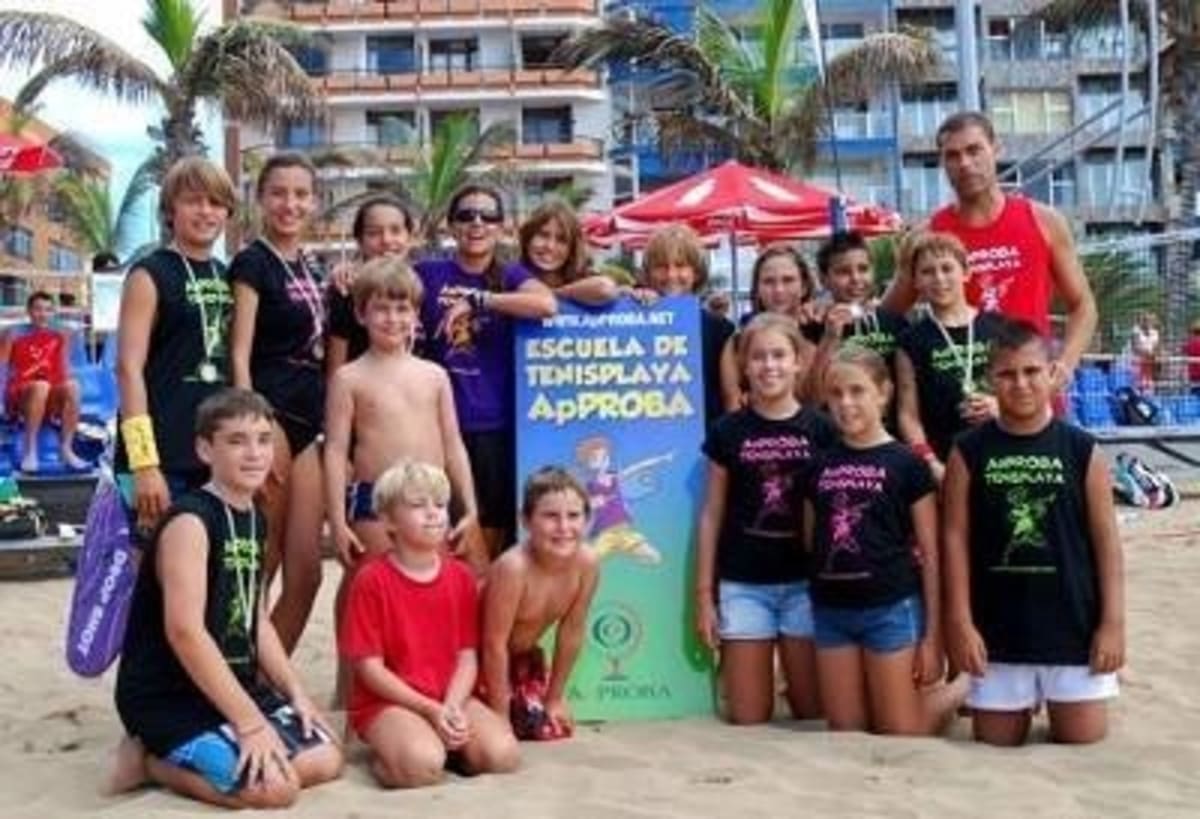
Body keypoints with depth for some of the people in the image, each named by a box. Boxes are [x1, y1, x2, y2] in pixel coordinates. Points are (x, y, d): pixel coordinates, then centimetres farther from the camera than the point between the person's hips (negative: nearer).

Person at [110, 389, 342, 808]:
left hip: (230, 686, 9)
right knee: (275, 785, -22)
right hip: (167, 698, -9)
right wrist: (249, 722, -25)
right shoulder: (189, 520, -19)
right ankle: (152, 761, 0)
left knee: (325, 761, 3)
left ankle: (185, 755, 11)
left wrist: (295, 692, 3)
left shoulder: (255, 521, 10)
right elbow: (185, 631, -26)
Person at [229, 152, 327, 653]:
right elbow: (239, 356, -12)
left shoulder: (312, 269, 16)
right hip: (268, 415, -7)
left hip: (308, 420, 8)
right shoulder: (251, 263, -6)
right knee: (257, 571, -2)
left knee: (306, 572, 7)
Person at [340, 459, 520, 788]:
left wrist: (452, 707, -15)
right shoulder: (372, 580, -9)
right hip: (388, 702, -5)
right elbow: (370, 667, -10)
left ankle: (446, 742, 6)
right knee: (421, 765, -35)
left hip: (451, 698, 5)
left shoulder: (460, 576, 6)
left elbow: (467, 656, 4)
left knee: (502, 754, -21)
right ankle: (385, 754, -3)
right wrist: (431, 710, -18)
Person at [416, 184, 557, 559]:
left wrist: (476, 300, -20)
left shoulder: (510, 276, 3)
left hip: (496, 424, 0)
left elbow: (547, 304, -17)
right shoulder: (428, 274, 6)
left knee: (493, 534, 8)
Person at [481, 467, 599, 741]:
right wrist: (500, 718, -19)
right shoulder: (513, 567, -37)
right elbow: (494, 645, -27)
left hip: (523, 656, 5)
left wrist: (555, 697, 1)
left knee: (554, 727, 0)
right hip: (477, 655, -5)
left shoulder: (587, 563, -22)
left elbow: (572, 632, -7)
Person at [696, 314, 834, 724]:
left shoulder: (821, 429, 1)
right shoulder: (727, 431, 1)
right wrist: (704, 594, 2)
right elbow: (712, 515, 5)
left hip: (806, 583, 0)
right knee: (748, 718, 3)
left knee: (813, 712, 6)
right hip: (743, 585, 0)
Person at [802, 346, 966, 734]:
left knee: (900, 734, 0)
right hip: (831, 611, 4)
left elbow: (930, 554, -4)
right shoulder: (819, 465, 6)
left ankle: (959, 689, 27)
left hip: (891, 609, -4)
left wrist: (933, 633, -6)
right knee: (845, 730, 9)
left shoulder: (906, 463, -5)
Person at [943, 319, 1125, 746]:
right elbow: (956, 538, -2)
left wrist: (1113, 621, -3)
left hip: (1074, 625, 0)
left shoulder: (1081, 449, -2)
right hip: (997, 628, 0)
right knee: (996, 745, 10)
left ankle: (1056, 717, 36)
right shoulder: (969, 452, -2)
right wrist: (960, 621, -6)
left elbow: (1106, 540, 0)